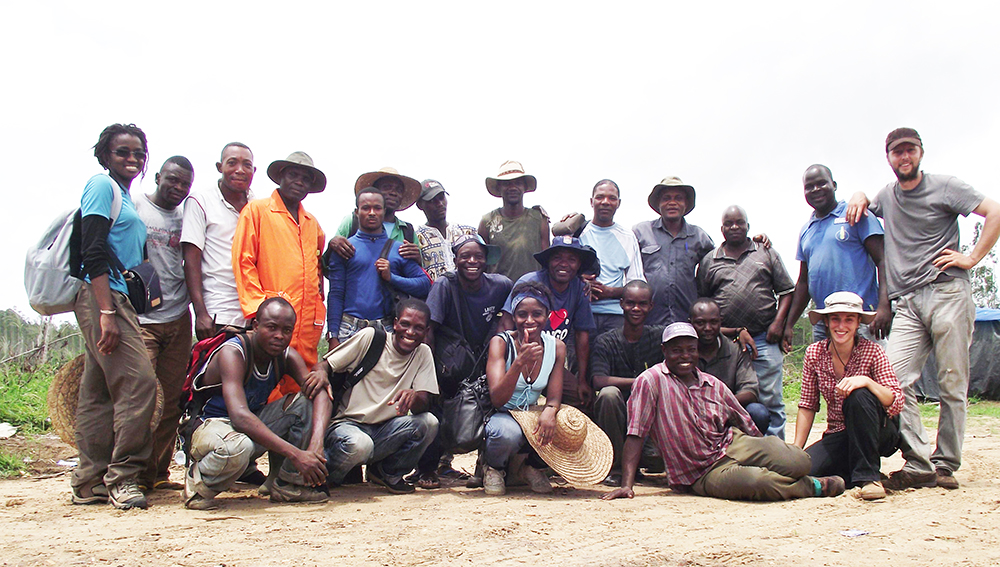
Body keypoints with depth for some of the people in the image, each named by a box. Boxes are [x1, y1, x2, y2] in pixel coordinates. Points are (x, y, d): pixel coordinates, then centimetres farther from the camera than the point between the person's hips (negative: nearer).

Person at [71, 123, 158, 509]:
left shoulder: (123, 194, 23)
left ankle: (90, 484, 13)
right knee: (138, 382, -14)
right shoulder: (102, 185, -4)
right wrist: (106, 312, -21)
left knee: (99, 393, 9)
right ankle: (122, 477, -8)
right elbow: (92, 253, -14)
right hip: (102, 298, -9)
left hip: (115, 301, 9)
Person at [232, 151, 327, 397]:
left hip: (309, 319, 6)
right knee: (270, 388, -8)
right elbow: (243, 261, -3)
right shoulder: (257, 210, 4)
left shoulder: (312, 223, 22)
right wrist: (257, 307, -11)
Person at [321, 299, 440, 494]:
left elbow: (425, 403, -8)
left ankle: (388, 473, 4)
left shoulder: (423, 354, 3)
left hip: (385, 430, 3)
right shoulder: (370, 337, -5)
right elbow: (325, 366, -4)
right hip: (347, 424, -3)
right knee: (359, 444, -37)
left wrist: (414, 396, -33)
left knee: (429, 423, -22)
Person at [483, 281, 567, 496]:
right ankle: (494, 468, -1)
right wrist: (520, 362, -40)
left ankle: (532, 467, 6)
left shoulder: (556, 347, -4)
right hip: (500, 416, -3)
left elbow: (553, 398, -4)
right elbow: (497, 399, -25)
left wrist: (549, 411, -30)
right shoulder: (501, 343, -15)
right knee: (508, 433, -38)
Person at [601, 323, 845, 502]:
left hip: (733, 445, 5)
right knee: (755, 481, -33)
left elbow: (748, 426, 16)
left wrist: (773, 456, 7)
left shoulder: (714, 385, 8)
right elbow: (635, 434, -12)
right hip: (703, 475, -5)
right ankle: (811, 487, -4)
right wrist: (627, 485, -18)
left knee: (799, 461, -21)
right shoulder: (650, 381, -9)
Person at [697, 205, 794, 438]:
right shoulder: (709, 260, 13)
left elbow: (786, 291, 11)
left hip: (764, 339, -1)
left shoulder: (766, 253, 12)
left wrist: (778, 323, -3)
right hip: (725, 340, 1)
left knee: (770, 400, -2)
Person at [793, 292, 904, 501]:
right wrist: (796, 450, -5)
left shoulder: (871, 351, -12)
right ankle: (855, 469, 6)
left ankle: (868, 476, -20)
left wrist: (866, 381, -36)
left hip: (878, 434, -3)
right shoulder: (814, 353, -4)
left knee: (859, 395, -33)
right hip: (838, 436, 3)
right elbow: (807, 406, 1)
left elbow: (897, 404, -19)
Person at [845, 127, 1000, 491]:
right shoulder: (887, 196, 20)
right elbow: (865, 207, 43)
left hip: (948, 293, -4)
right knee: (895, 379, -13)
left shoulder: (944, 187, 5)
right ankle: (918, 464, -12)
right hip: (908, 303, 4)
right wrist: (858, 197, 19)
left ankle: (945, 466, 6)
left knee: (952, 385, -2)